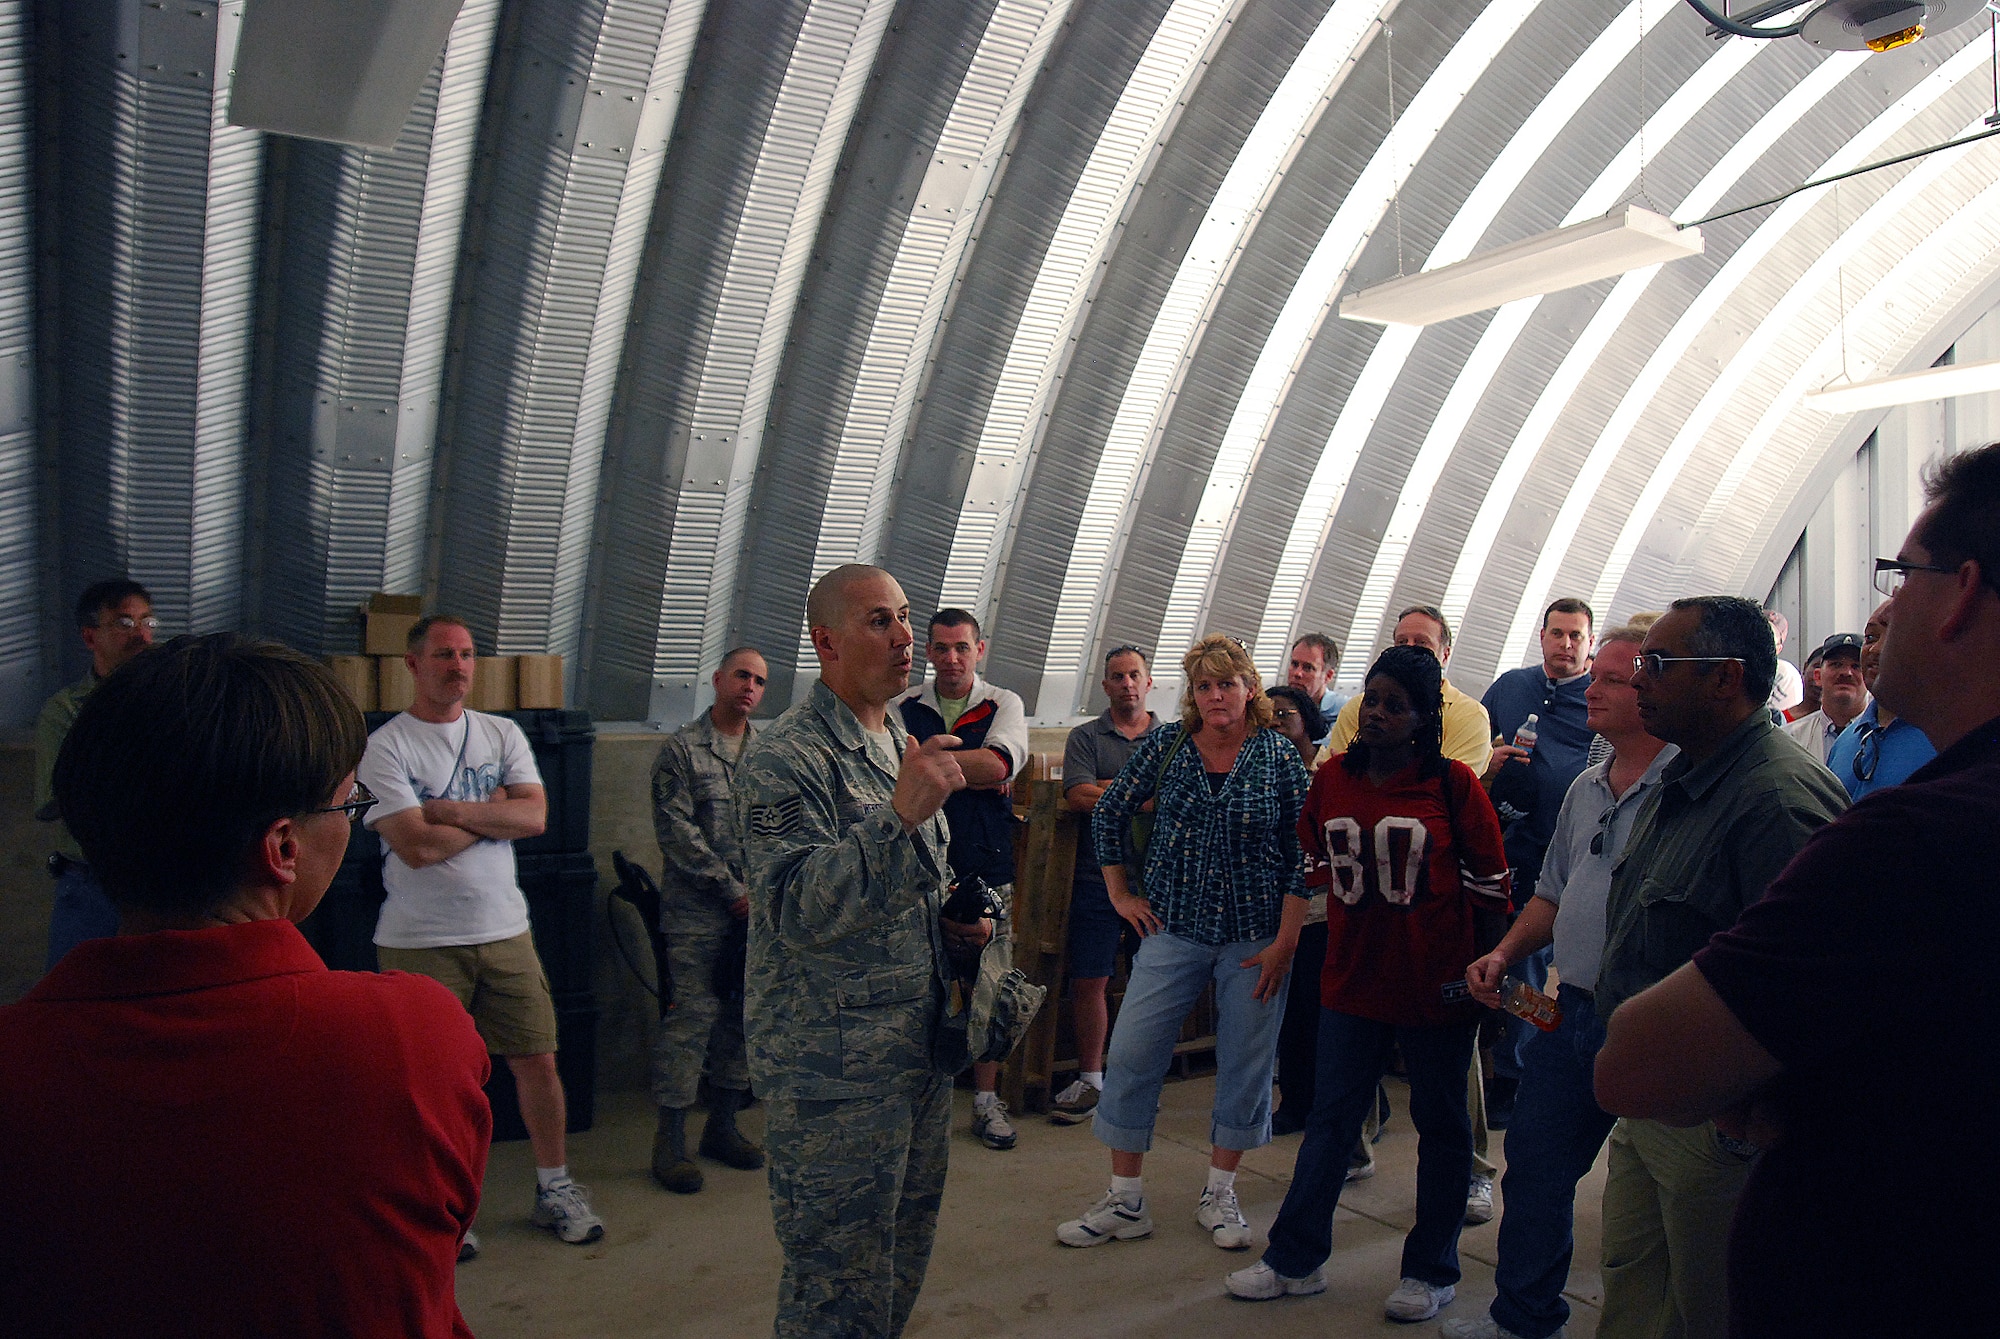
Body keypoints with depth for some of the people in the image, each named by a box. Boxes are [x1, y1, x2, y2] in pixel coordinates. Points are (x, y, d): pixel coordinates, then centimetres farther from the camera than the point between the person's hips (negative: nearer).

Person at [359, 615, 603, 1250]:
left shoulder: (502, 734, 6)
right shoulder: (384, 747, -7)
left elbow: (534, 817, -7)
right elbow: (416, 846, -18)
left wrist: (449, 810, -14)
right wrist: (493, 813, -7)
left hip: (504, 931, 4)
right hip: (420, 941, -3)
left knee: (538, 1060, 8)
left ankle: (553, 1186, 25)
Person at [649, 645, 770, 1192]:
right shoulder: (682, 748, -2)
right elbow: (677, 830, -8)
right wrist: (732, 890, -11)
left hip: (756, 908, 5)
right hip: (697, 911, -5)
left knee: (742, 1015, 10)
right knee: (692, 1015, -5)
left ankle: (721, 1125, 24)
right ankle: (669, 1141, 5)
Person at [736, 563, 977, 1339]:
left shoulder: (906, 746, 12)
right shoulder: (784, 763, -16)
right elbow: (797, 909, -29)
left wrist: (951, 922, 6)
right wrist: (900, 814, -37)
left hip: (918, 1043, 8)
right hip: (832, 1065, -8)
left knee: (904, 1256, 21)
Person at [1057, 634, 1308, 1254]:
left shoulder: (1280, 755, -3)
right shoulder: (1164, 745, 0)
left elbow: (1301, 856, -3)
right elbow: (1107, 814, 10)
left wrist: (1285, 943, -7)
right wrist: (1121, 894, 7)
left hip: (1256, 937, -1)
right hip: (1174, 927, 1)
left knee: (1245, 1063, 6)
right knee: (1132, 1053, -2)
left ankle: (1219, 1193, 26)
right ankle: (1125, 1200, 12)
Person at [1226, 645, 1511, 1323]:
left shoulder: (1453, 783, -9)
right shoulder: (1332, 777, 1)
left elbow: (1489, 887, -3)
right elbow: (1314, 864, 15)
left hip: (1437, 986, -3)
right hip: (1352, 980, 3)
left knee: (1441, 1125, 12)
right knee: (1331, 1119, 11)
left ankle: (1431, 1272, 27)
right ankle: (1295, 1260, 22)